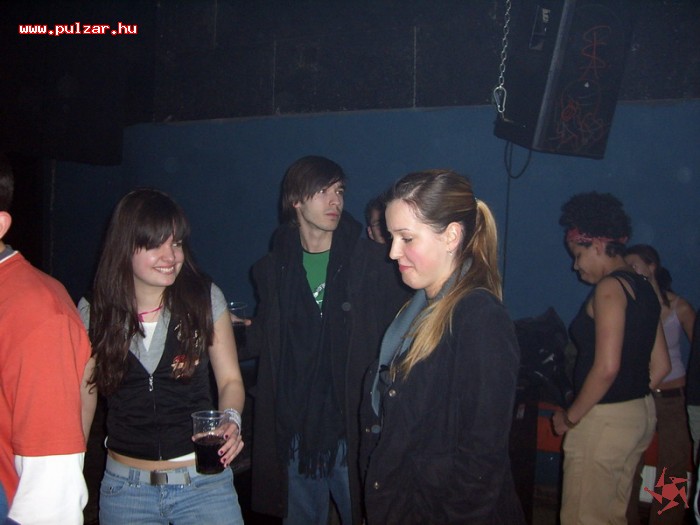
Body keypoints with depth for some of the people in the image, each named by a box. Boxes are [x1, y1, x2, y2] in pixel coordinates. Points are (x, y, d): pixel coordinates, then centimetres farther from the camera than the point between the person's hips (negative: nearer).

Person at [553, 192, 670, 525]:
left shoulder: (610, 288, -16)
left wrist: (570, 416, -13)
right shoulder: (643, 288, 11)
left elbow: (606, 368, -23)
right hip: (641, 414, 9)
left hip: (604, 419, -9)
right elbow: (660, 365, 14)